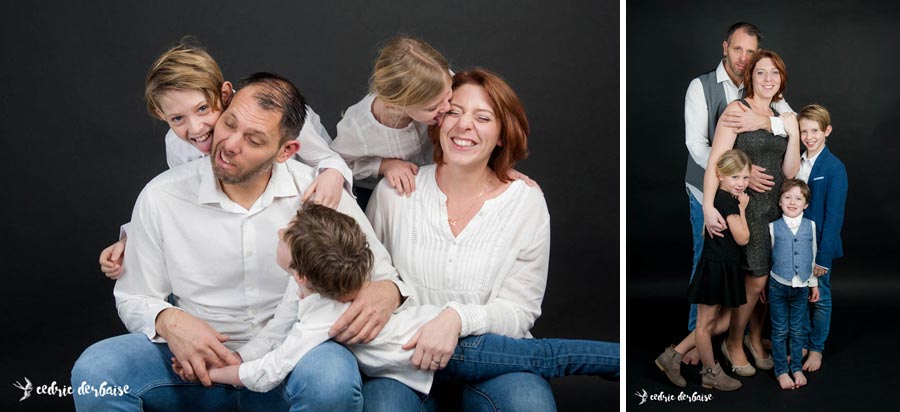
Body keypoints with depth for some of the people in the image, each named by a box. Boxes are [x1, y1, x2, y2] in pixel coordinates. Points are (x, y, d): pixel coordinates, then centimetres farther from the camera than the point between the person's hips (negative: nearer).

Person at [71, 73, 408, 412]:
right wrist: (167, 320, -19)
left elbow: (380, 272, 2)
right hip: (200, 365, 1)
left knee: (333, 377, -36)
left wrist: (386, 291, -24)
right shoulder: (161, 197, -6)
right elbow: (133, 300, 5)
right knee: (95, 369, -26)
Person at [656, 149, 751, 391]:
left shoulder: (721, 198, 11)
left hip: (724, 268, 10)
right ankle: (711, 374, 20)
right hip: (715, 269, -10)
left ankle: (673, 356, 21)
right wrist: (742, 208, -9)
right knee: (706, 323, 7)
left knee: (719, 324, 17)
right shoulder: (727, 201, -19)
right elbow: (742, 238, -17)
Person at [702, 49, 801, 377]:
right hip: (745, 205, -6)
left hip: (774, 208, 6)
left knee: (766, 280, 10)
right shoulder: (737, 109, -7)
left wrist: (793, 132, -5)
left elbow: (790, 172, 8)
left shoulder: (780, 116, 12)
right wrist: (708, 206, -25)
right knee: (756, 280, -4)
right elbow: (716, 161, -15)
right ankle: (733, 343, 16)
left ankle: (756, 338, 31)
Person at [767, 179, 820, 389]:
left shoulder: (811, 226, 1)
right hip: (778, 286, -2)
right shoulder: (773, 227, -5)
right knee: (780, 331, 5)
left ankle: (796, 367, 24)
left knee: (797, 331, 10)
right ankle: (781, 370, 16)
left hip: (801, 287, 2)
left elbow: (812, 256, 10)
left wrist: (813, 283, 13)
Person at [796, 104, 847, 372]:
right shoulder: (794, 163, 3)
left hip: (819, 245, -5)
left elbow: (834, 216, -15)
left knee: (819, 297, 9)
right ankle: (801, 344, 29)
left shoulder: (835, 168, -13)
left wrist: (823, 256, -17)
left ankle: (816, 349, 24)